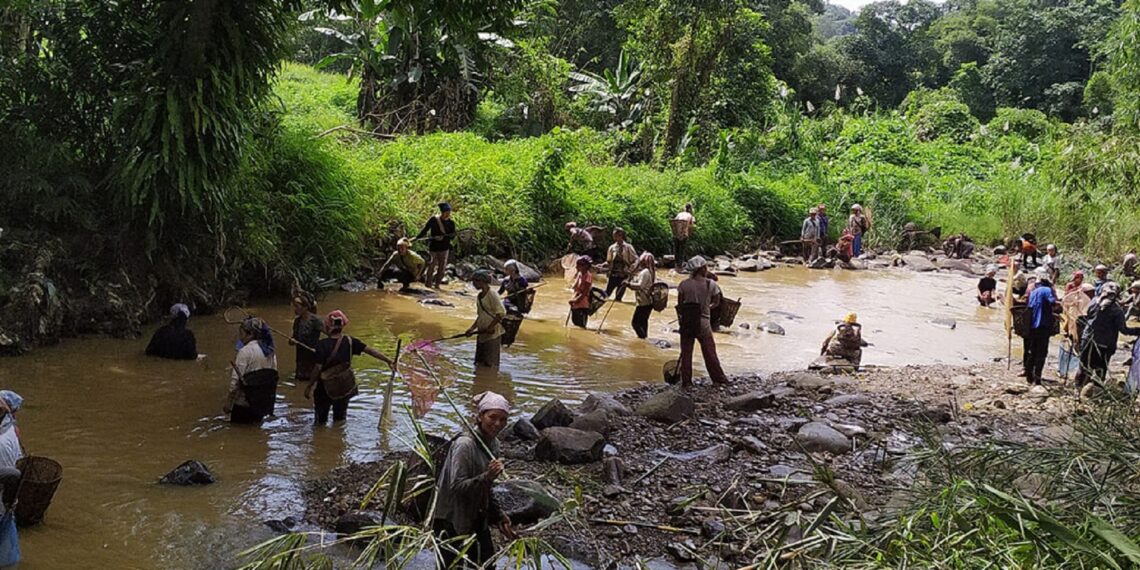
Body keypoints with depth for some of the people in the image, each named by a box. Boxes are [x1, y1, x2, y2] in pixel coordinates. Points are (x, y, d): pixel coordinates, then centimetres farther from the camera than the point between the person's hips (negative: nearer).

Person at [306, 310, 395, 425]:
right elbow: (370, 350, -8)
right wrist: (388, 361, -4)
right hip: (345, 386, 4)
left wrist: (309, 386, -11)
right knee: (340, 417, 21)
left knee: (321, 420, 13)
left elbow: (318, 368, -20)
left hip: (326, 388, -4)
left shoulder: (322, 345, -20)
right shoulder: (349, 341, -9)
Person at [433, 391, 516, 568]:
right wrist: (487, 477, -36)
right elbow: (456, 486, -25)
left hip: (478, 519, 8)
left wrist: (499, 517, 14)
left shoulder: (493, 444, 6)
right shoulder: (464, 445, -20)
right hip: (453, 521, -8)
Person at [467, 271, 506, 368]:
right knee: (479, 363, 13)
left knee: (491, 364, -5)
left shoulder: (492, 294, -13)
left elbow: (501, 313, -19)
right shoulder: (479, 296, 12)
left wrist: (490, 327, -21)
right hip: (482, 334, 9)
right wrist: (472, 328, 8)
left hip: (492, 334, -9)